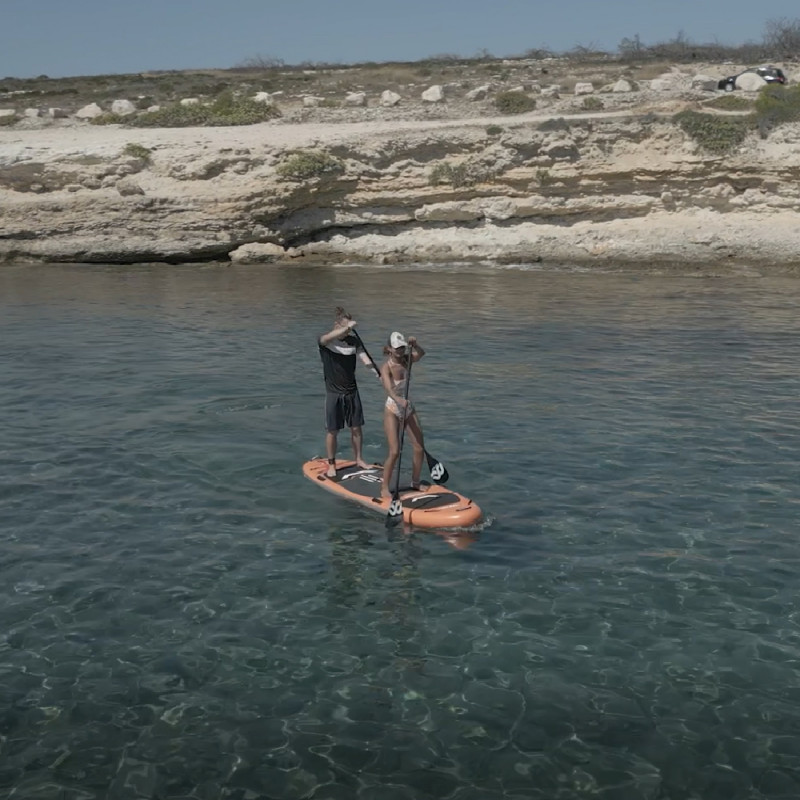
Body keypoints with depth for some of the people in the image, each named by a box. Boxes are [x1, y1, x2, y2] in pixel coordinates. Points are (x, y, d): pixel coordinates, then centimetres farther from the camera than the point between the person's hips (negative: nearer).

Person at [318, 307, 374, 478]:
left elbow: (365, 358, -10)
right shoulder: (324, 341, -10)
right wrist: (347, 327, -46)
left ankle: (358, 459, 28)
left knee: (356, 428, 11)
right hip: (334, 393, -4)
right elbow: (329, 337, -35)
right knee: (332, 431, 3)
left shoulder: (354, 341, 1)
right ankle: (331, 465, 16)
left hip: (352, 391, 4)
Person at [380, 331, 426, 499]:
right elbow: (389, 389, -34)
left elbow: (421, 353, 3)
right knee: (394, 452, -13)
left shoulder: (405, 360, -1)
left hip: (407, 408, 7)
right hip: (392, 410, -7)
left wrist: (414, 344, -18)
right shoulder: (386, 367, -20)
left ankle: (415, 483, 25)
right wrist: (398, 399, -54)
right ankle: (384, 488, 0)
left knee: (420, 448, 7)